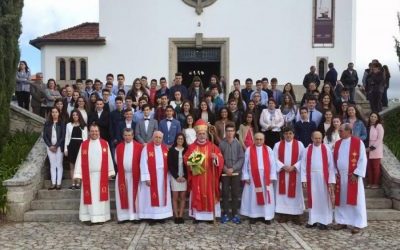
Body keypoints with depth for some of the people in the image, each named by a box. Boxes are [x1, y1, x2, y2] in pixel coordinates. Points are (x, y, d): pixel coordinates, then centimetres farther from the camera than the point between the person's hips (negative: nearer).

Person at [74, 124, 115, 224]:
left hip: (101, 175, 0)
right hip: (88, 175, 0)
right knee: (90, 196, 3)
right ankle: (90, 217, 10)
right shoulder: (84, 145, 3)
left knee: (101, 195, 4)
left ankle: (101, 217, 11)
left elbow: (108, 159, 4)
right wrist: (78, 174, -5)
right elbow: (80, 160, 1)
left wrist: (110, 172, 2)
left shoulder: (105, 143, 3)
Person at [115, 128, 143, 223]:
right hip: (122, 174, 3)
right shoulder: (119, 147, 6)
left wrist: (137, 171, -3)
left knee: (134, 195, 3)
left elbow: (141, 161, -2)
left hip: (134, 175, -2)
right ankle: (124, 216, 11)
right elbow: (117, 160, 11)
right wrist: (122, 168, 5)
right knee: (123, 196, 5)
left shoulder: (139, 146, -4)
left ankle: (135, 215, 9)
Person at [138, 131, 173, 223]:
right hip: (151, 176, -4)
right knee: (151, 197, 2)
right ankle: (152, 217, 9)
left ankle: (161, 216, 18)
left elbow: (168, 163, 6)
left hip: (163, 177, 4)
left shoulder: (165, 148, 6)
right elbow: (143, 164, -10)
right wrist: (146, 177, -16)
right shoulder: (147, 148, -6)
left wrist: (168, 177, 1)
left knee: (162, 196, 9)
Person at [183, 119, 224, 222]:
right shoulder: (192, 147, 4)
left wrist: (216, 157, -24)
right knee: (197, 196, 3)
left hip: (209, 177, 0)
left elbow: (221, 160, -3)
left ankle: (210, 215, 11)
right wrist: (191, 161, -15)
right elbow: (186, 159, 5)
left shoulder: (212, 146, 2)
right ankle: (197, 215, 10)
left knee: (209, 195, 3)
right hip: (196, 177, 0)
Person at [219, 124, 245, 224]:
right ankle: (225, 214, 14)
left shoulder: (238, 143, -2)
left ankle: (235, 214, 14)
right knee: (225, 193, 4)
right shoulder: (221, 143, -3)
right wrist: (225, 168, -11)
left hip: (236, 172, 0)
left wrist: (233, 168, -10)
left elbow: (241, 158, -3)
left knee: (235, 194, 5)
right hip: (225, 172, 0)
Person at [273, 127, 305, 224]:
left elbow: (303, 159, -1)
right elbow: (275, 158, 0)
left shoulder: (299, 144, 2)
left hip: (295, 173, -1)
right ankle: (283, 214, 10)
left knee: (295, 193, 3)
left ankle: (295, 215, 10)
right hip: (282, 173, 1)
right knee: (283, 193, 3)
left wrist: (294, 167, -13)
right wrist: (283, 166, -14)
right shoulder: (278, 145, 3)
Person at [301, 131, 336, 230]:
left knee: (324, 199, 2)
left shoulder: (326, 150, -1)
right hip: (311, 178, 2)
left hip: (323, 178, -1)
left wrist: (331, 181, -8)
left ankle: (323, 221, 10)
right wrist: (304, 179, -5)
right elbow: (303, 166, 1)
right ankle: (312, 220, 16)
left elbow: (331, 166, -3)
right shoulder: (307, 150, 2)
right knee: (312, 199, 8)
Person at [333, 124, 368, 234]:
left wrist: (356, 174, -14)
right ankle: (342, 221, 19)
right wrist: (335, 173, 3)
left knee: (355, 200, 1)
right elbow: (334, 159, 13)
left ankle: (357, 224, 9)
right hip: (340, 176, 5)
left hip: (353, 177, -5)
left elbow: (363, 159, -9)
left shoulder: (358, 142, -7)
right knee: (341, 200, 9)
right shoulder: (337, 143, 9)